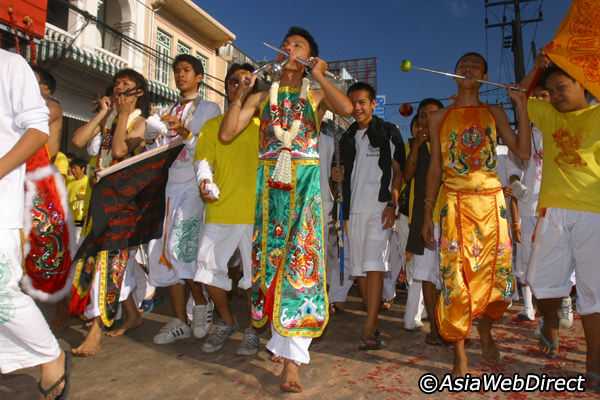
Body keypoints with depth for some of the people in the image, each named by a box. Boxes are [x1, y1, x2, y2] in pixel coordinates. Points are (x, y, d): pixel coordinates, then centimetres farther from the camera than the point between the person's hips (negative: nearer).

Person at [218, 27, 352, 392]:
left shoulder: (316, 93, 10)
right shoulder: (262, 95, 16)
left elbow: (347, 108, -14)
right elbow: (226, 134, 8)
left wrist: (319, 76, -5)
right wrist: (241, 94, 3)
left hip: (304, 181, -3)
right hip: (269, 180, 3)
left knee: (301, 255, -11)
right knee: (271, 253, 4)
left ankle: (293, 358, -9)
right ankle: (281, 337, 20)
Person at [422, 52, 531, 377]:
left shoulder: (494, 113, 13)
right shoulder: (439, 117, 12)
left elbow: (523, 151, 2)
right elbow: (435, 168, 9)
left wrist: (521, 106, 0)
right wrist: (428, 214, 5)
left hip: (491, 201, 1)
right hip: (454, 202, -1)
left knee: (497, 274, -2)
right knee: (456, 277, -6)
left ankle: (485, 327, 30)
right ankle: (460, 359, 6)